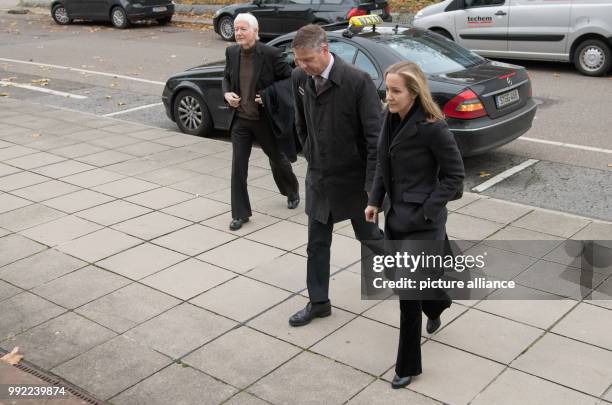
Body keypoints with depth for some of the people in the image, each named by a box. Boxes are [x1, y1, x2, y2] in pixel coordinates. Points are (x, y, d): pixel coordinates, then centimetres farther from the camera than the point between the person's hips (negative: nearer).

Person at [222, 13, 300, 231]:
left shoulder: (270, 54, -17)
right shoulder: (232, 52, -2)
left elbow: (290, 79, -8)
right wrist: (227, 93, -6)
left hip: (265, 119, -3)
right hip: (240, 119, 3)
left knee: (277, 159, 18)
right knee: (238, 165, -2)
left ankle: (292, 192, 47)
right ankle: (240, 213, 9)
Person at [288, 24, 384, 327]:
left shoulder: (357, 81, -22)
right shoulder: (299, 78, -5)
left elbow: (375, 135, -20)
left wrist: (374, 183, -21)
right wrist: (310, 156, 13)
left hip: (354, 177, -4)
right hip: (318, 177, 5)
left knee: (367, 234, 16)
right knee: (317, 244, 10)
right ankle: (318, 302, 24)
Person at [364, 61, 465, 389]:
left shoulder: (432, 128, -20)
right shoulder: (390, 118, 1)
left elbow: (455, 176, -14)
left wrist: (425, 213, -18)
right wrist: (375, 200, 6)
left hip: (421, 220, -7)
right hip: (395, 215, 7)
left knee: (408, 290, -2)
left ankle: (408, 366, 15)